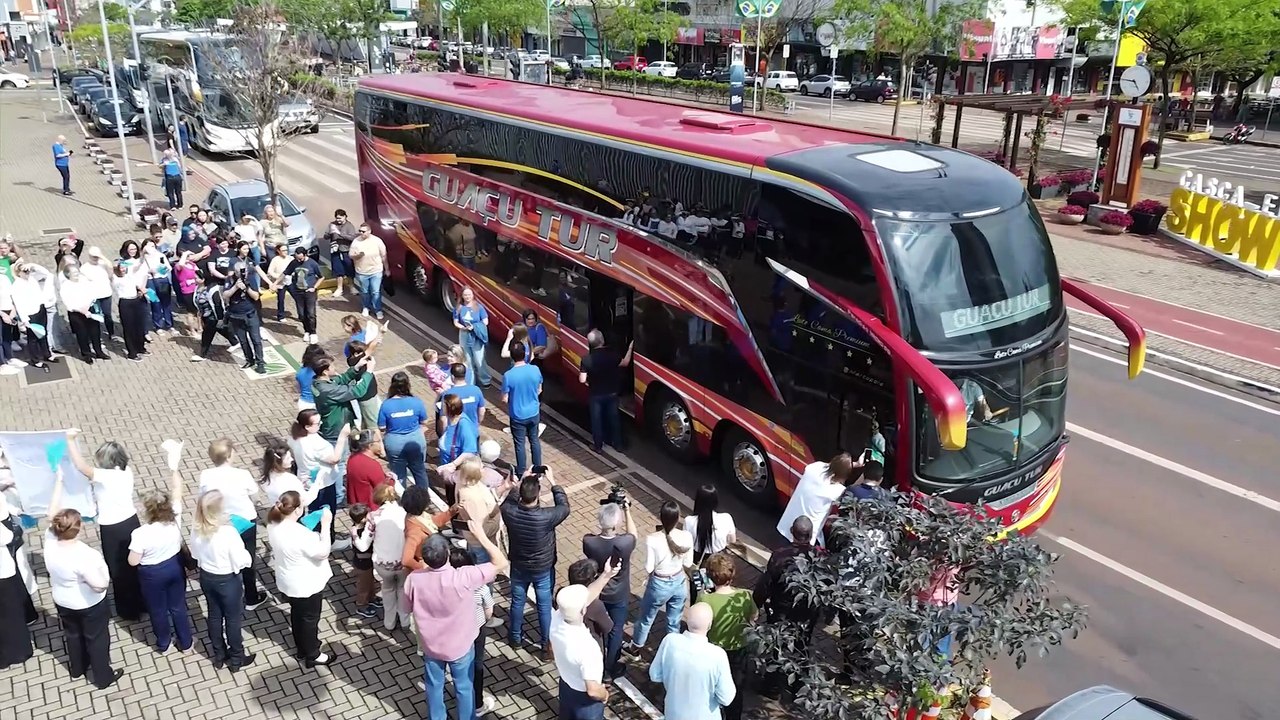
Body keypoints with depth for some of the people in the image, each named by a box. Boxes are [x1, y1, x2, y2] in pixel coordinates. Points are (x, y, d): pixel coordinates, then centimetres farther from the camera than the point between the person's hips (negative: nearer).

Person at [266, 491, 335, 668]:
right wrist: (326, 524, -27)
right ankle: (312, 656, 32)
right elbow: (323, 552, -28)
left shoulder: (273, 525, -11)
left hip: (287, 581, 8)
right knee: (309, 618, 13)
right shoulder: (300, 533, -37)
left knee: (296, 614, 27)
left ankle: (301, 648, 47)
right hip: (306, 584, -8)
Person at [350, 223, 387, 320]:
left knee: (376, 292, 1)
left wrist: (387, 269, 4)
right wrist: (358, 255, -24)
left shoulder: (377, 241, -9)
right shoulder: (356, 241, -6)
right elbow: (351, 256, -1)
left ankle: (378, 310, 15)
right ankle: (366, 308, 35)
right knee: (364, 292, 15)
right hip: (361, 272, 2)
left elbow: (383, 256, 0)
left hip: (376, 271, -2)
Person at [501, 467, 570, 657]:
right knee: (544, 606, 19)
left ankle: (516, 636, 47)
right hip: (543, 569, -3)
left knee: (517, 601, 26)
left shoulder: (509, 512, -27)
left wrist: (524, 481, -4)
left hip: (519, 567, 3)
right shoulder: (546, 517, -35)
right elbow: (564, 507, -14)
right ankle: (547, 643, 35)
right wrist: (552, 481, -11)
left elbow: (508, 500, -1)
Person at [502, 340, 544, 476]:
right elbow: (539, 390, 1)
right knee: (535, 440, 21)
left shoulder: (508, 375, -24)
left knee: (519, 444, 14)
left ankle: (521, 473, 27)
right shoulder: (535, 370, -14)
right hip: (534, 413, 3)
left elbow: (505, 399, -15)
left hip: (518, 416, -3)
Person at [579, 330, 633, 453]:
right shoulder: (611, 354, -16)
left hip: (595, 395, -2)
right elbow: (625, 363, 1)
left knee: (597, 420, 14)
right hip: (611, 393, 2)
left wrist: (588, 383, 5)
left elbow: (582, 380, -17)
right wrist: (630, 348, 11)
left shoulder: (587, 359, -18)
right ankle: (618, 444, 27)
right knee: (614, 418, 17)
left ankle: (598, 446, 24)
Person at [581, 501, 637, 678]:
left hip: (596, 593, 3)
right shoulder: (624, 543, -35)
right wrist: (627, 511, 0)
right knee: (615, 631, 21)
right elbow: (632, 533, -10)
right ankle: (611, 667, 41)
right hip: (619, 596, -3)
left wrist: (606, 512, -7)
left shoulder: (588, 542, -29)